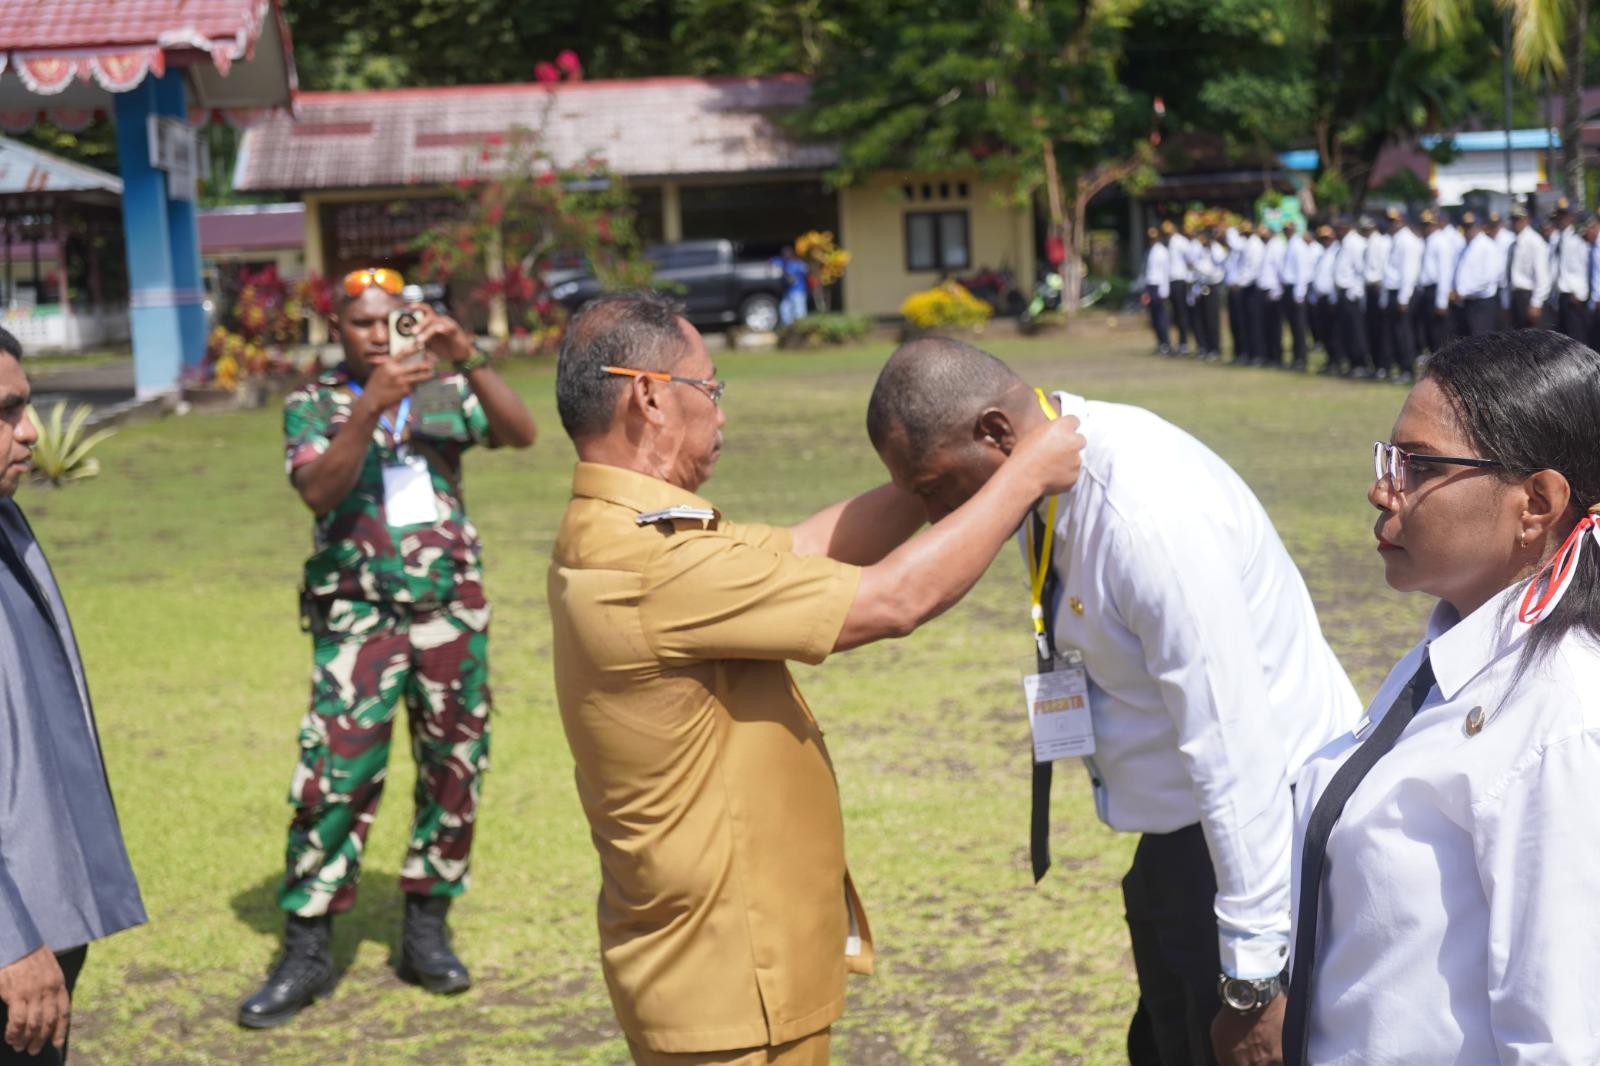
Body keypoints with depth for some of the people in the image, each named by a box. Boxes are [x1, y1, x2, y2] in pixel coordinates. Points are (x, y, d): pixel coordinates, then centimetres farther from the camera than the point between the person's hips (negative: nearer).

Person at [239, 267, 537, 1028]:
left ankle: (427, 930, 19)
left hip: (451, 611, 3)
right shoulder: (312, 406, 2)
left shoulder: (444, 391, 7)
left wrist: (469, 362, -21)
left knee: (453, 772, 7)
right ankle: (305, 951, -1)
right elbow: (318, 491, -15)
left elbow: (521, 433, -8)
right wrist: (371, 406, -26)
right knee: (333, 778, -8)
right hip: (358, 617, -3)